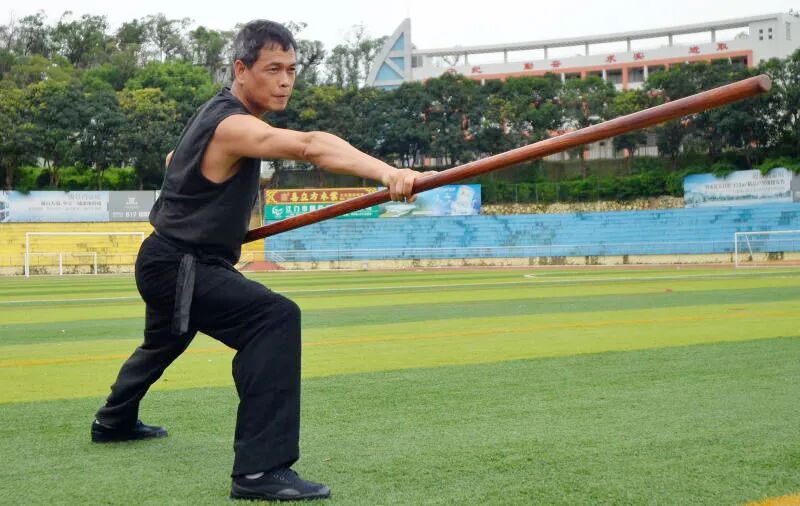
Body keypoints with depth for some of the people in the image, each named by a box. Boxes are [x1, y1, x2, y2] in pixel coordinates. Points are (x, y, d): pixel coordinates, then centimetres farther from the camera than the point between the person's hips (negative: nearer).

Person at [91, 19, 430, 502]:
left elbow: (175, 161, 26)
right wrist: (386, 171, -57)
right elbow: (309, 145, -43)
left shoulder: (217, 112, 7)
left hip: (169, 262, 11)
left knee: (166, 341, 35)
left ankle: (115, 421, 63)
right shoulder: (232, 126, -25)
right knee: (275, 316, -30)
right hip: (177, 268, -11)